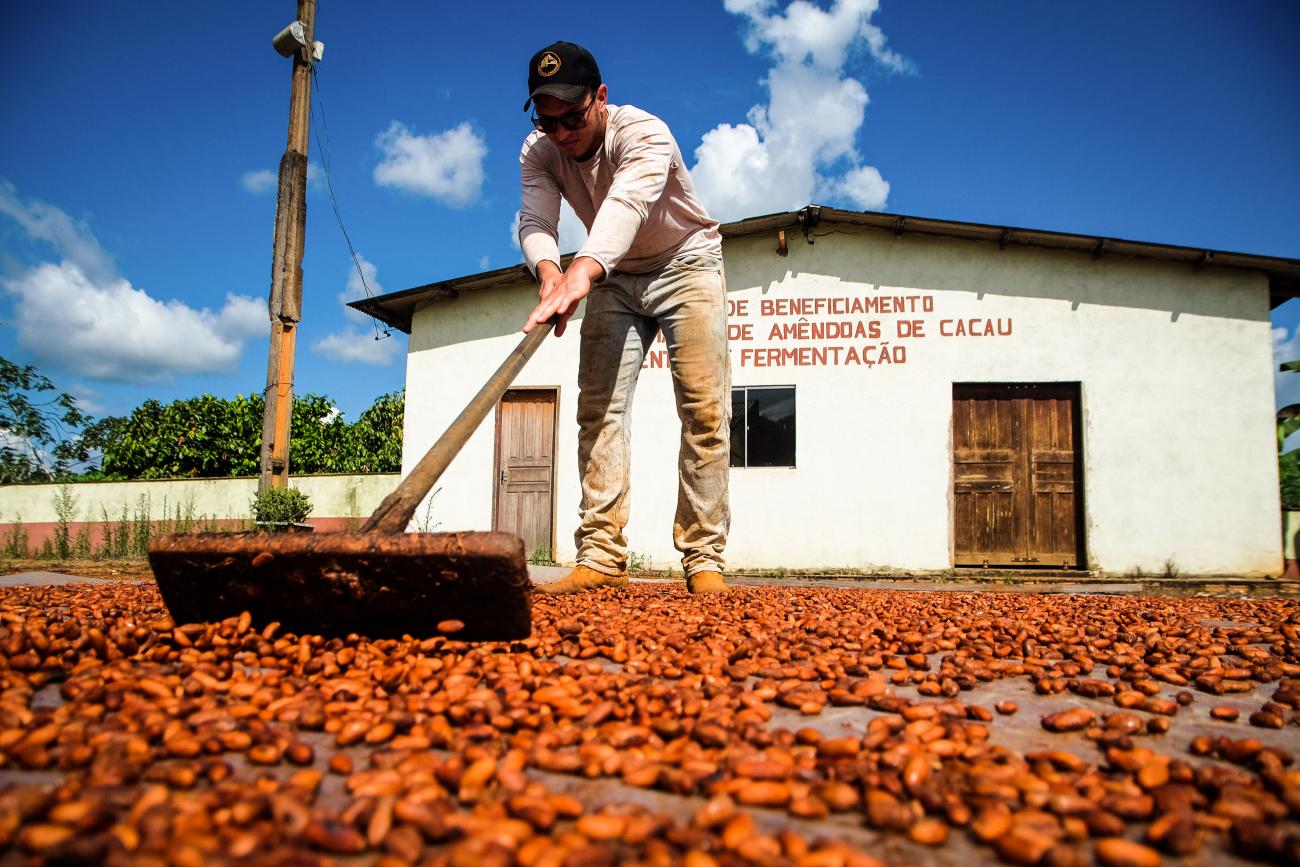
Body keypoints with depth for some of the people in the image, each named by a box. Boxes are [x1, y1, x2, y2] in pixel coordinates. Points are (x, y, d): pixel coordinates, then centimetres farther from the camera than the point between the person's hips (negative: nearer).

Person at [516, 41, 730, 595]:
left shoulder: (644, 133, -28)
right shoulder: (538, 152, -12)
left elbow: (626, 204, -47)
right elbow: (535, 221, -26)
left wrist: (582, 272, -66)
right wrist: (549, 270, -50)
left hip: (687, 265, -4)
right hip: (614, 278, 4)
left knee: (704, 409, -13)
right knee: (599, 408, -8)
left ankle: (704, 560, -9)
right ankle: (602, 560, -8)